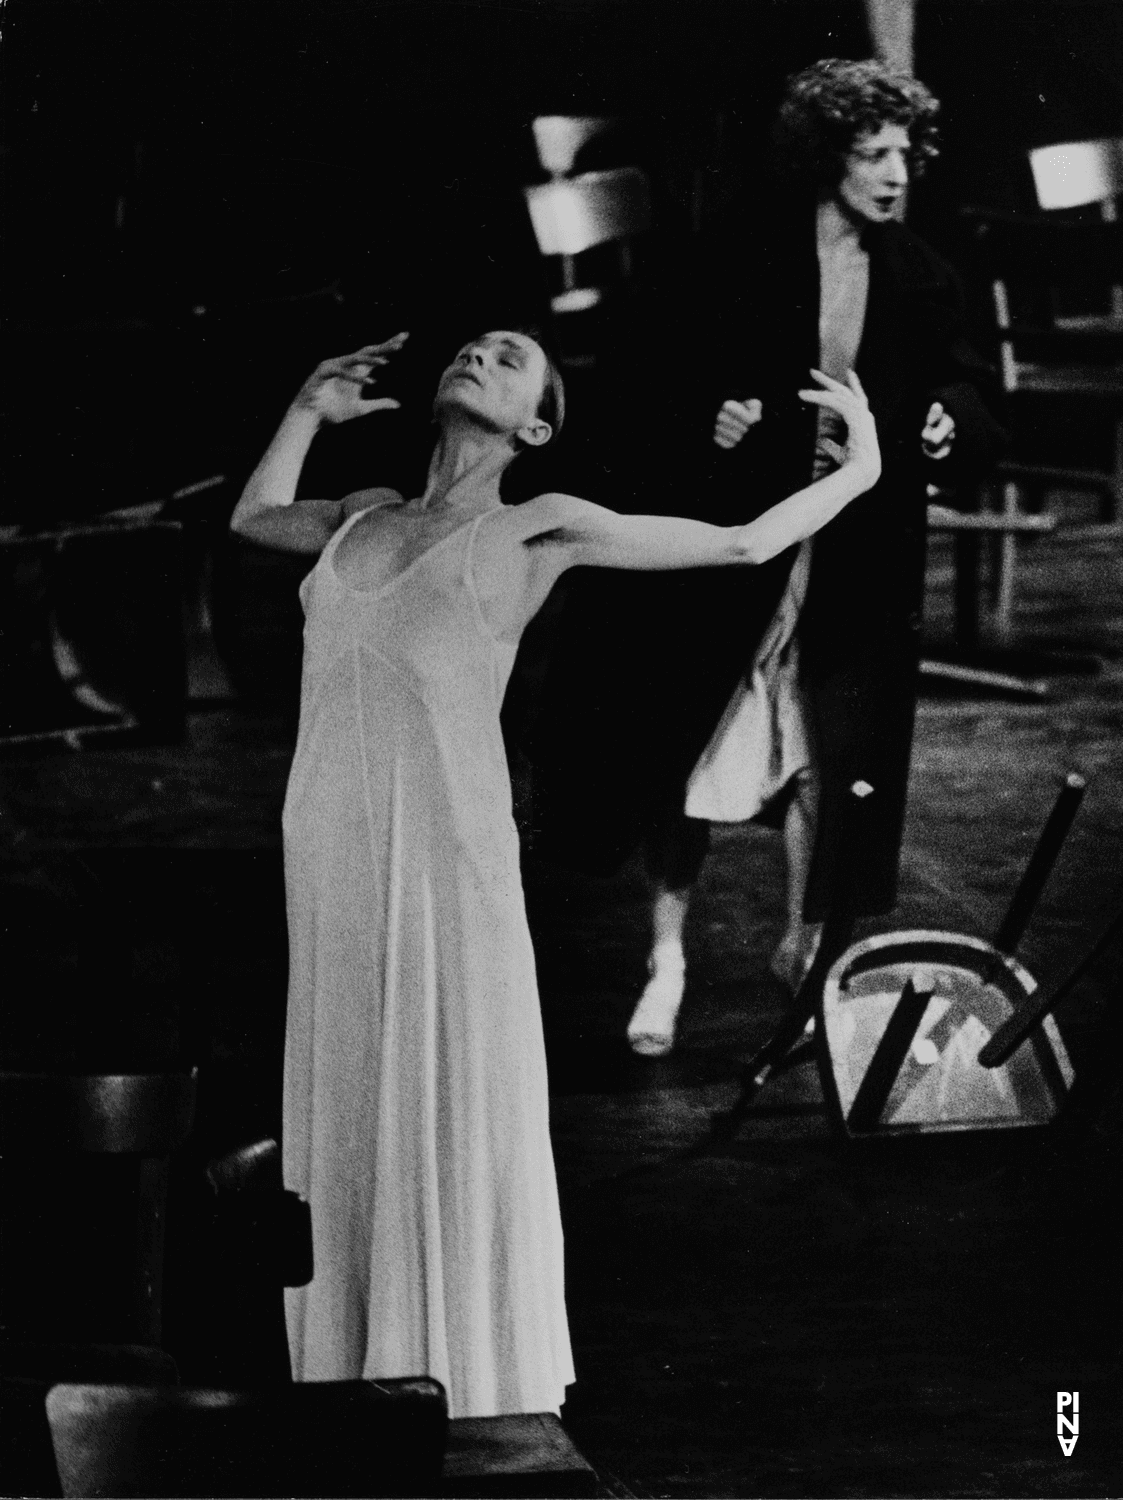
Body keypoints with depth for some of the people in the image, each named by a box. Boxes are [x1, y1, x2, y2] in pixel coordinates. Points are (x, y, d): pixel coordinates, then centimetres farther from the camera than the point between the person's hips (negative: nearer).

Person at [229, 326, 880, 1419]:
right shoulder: (368, 518, 19)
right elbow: (255, 517, 42)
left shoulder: (537, 529, 6)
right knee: (345, 1142, 8)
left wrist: (862, 468, 24)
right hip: (331, 869, 5)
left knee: (458, 1137, 0)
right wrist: (308, 413, 34)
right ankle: (355, 1389, 17)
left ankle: (479, 1406, 8)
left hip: (449, 864, -5)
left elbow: (745, 541, 14)